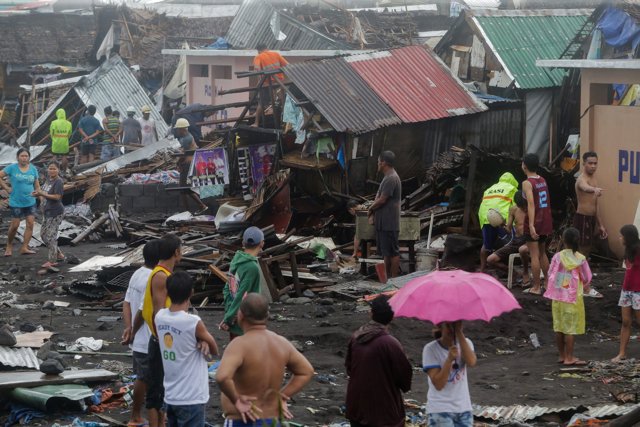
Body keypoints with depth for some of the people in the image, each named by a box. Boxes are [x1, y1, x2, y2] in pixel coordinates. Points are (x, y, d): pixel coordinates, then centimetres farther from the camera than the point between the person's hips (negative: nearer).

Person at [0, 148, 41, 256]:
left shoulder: (33, 169, 4)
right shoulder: (12, 168, -7)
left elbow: (37, 185, 10)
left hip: (30, 202, 3)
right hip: (16, 202, -3)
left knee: (30, 224, -5)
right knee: (15, 225, -1)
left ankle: (24, 248, 0)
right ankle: (9, 246, 20)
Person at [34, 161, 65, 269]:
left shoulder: (58, 182, -14)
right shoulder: (49, 180, 13)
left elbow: (57, 197, -21)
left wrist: (42, 194, -22)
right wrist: (39, 194, 2)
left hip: (56, 213, -10)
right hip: (48, 212, 10)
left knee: (51, 236, -7)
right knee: (43, 234, 14)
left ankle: (52, 261, 2)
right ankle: (59, 254, 25)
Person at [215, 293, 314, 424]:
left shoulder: (240, 345, -20)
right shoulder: (281, 342, 2)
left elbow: (222, 377, -37)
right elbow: (306, 372, 14)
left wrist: (236, 400, -20)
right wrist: (281, 397, 9)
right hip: (272, 422, 7)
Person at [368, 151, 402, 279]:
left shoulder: (391, 179, -18)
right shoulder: (388, 178, 15)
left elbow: (382, 200, -20)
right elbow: (378, 196, 17)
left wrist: (371, 208, -3)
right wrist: (373, 212, 4)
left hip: (389, 223, -10)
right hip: (383, 222, 10)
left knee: (393, 252, -5)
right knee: (386, 252, 14)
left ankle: (394, 279, -1)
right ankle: (388, 278, 20)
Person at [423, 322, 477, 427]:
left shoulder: (465, 343, 3)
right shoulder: (430, 349, -10)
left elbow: (471, 362, -20)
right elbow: (438, 384, -17)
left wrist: (459, 333, -23)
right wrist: (449, 359, -30)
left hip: (464, 409, 5)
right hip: (440, 410, -5)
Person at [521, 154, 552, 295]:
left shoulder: (527, 183, -13)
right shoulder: (543, 181, 9)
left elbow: (531, 204, -24)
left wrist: (531, 225, -29)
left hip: (534, 222, -7)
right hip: (545, 222, 7)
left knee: (534, 255, -2)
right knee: (542, 253, 19)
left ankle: (536, 287, 1)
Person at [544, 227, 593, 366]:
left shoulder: (557, 257, -6)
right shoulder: (580, 259, -10)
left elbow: (550, 275, -2)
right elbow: (586, 279, -4)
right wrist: (584, 287, 16)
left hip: (557, 297, 3)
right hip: (573, 298, -3)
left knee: (559, 327, 12)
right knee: (571, 328, 3)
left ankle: (562, 355, 20)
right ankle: (569, 358, 3)